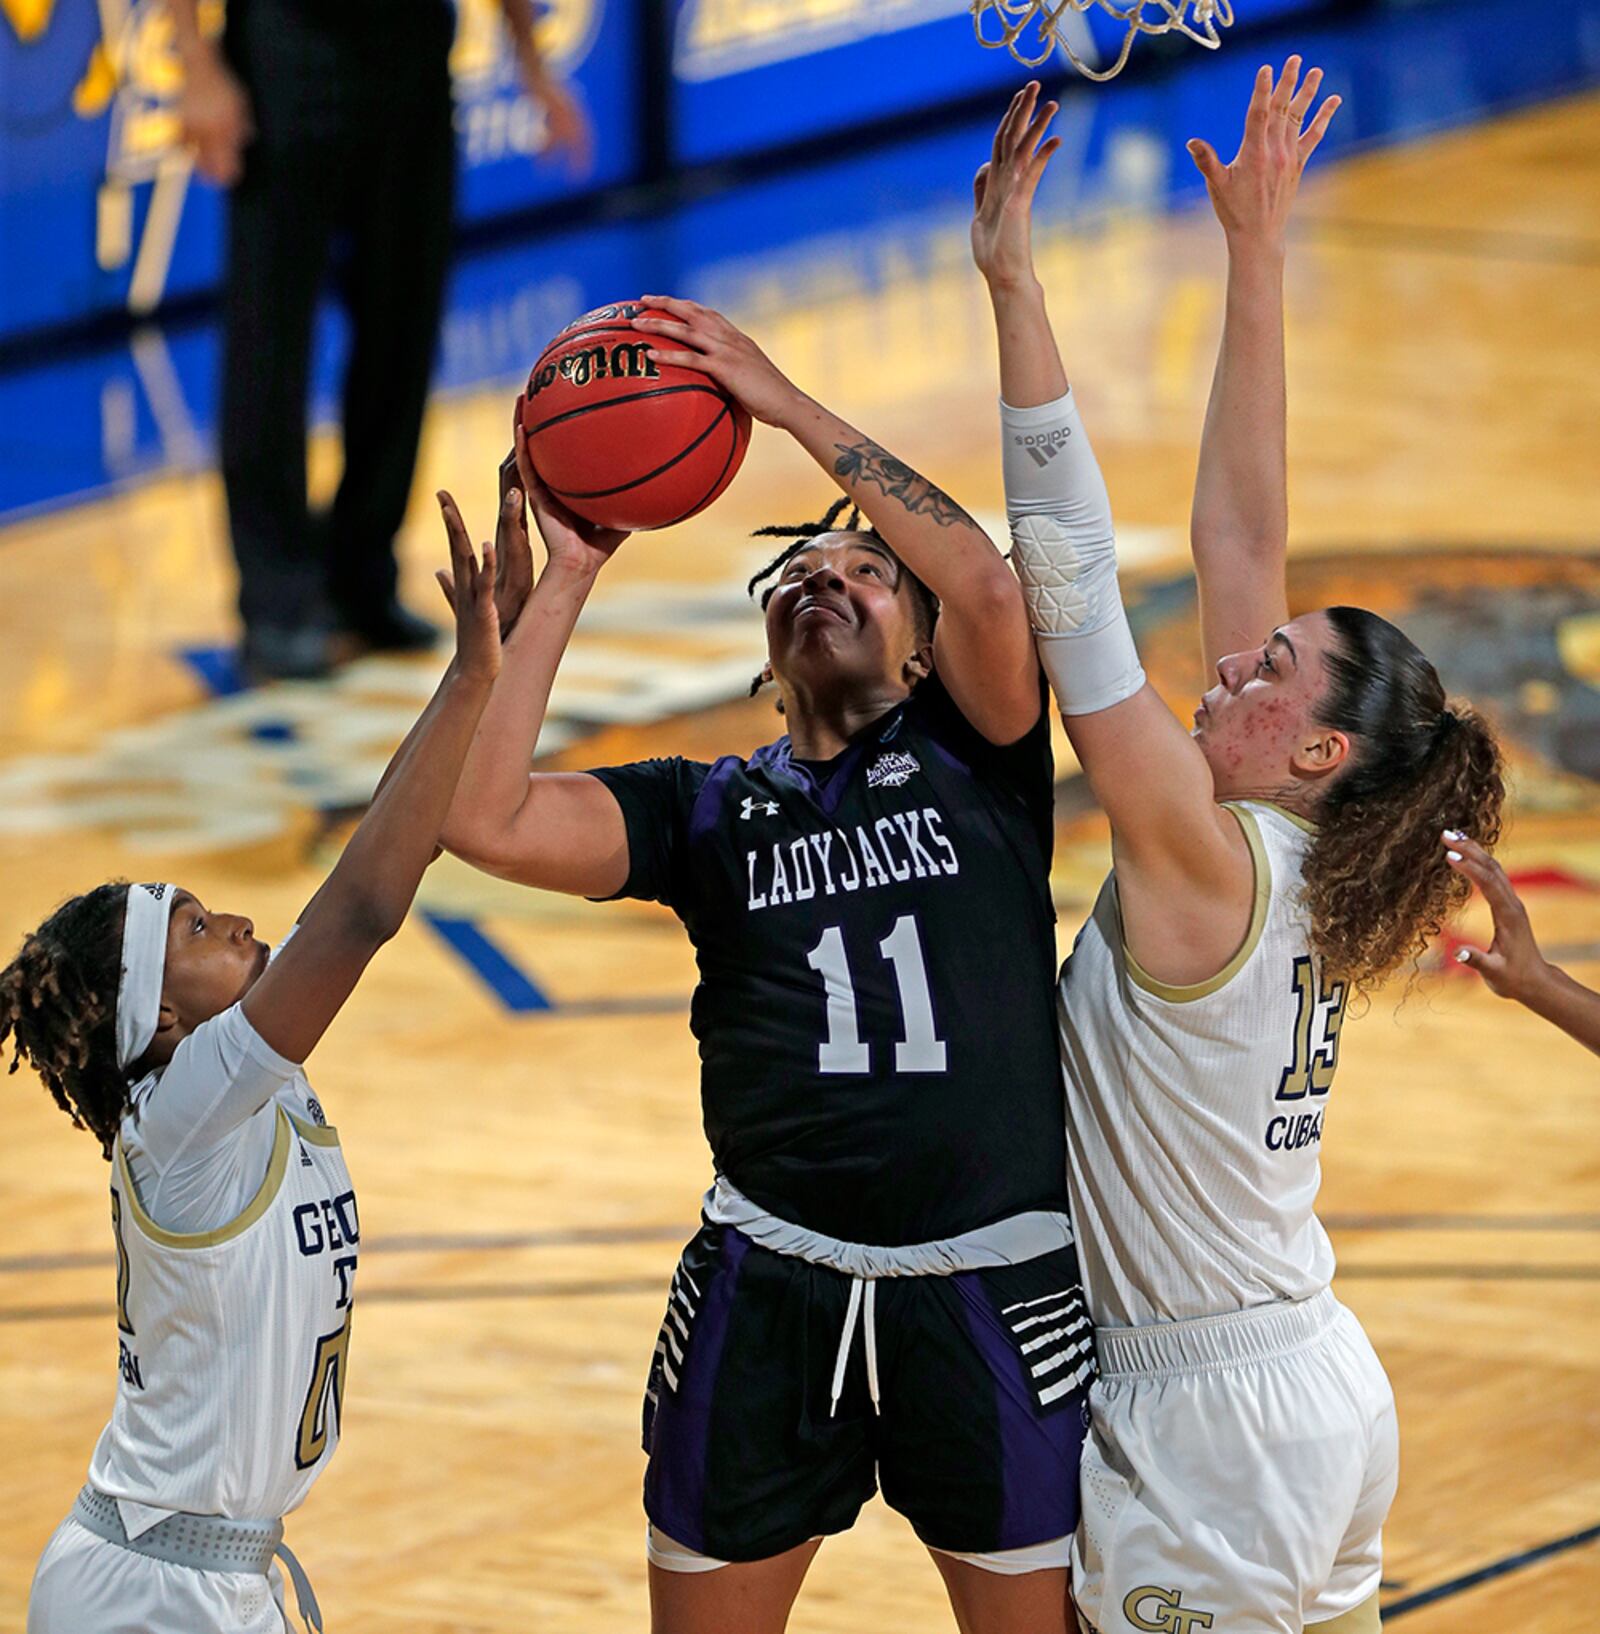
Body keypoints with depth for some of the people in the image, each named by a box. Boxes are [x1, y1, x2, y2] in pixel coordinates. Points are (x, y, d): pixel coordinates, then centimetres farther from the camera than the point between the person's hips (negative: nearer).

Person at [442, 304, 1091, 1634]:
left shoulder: (973, 754, 5)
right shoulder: (711, 810, 10)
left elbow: (990, 585, -16)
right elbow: (482, 818, -4)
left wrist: (789, 406, -14)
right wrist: (569, 580, -4)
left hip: (992, 1289, -2)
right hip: (770, 1287, 2)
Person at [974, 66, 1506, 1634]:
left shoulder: (1203, 860, -16)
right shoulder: (1292, 864, 5)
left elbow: (1066, 573, -22)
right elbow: (1237, 543, 7)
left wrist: (1013, 286, -23)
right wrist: (1255, 257, 9)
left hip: (1214, 1432, -9)